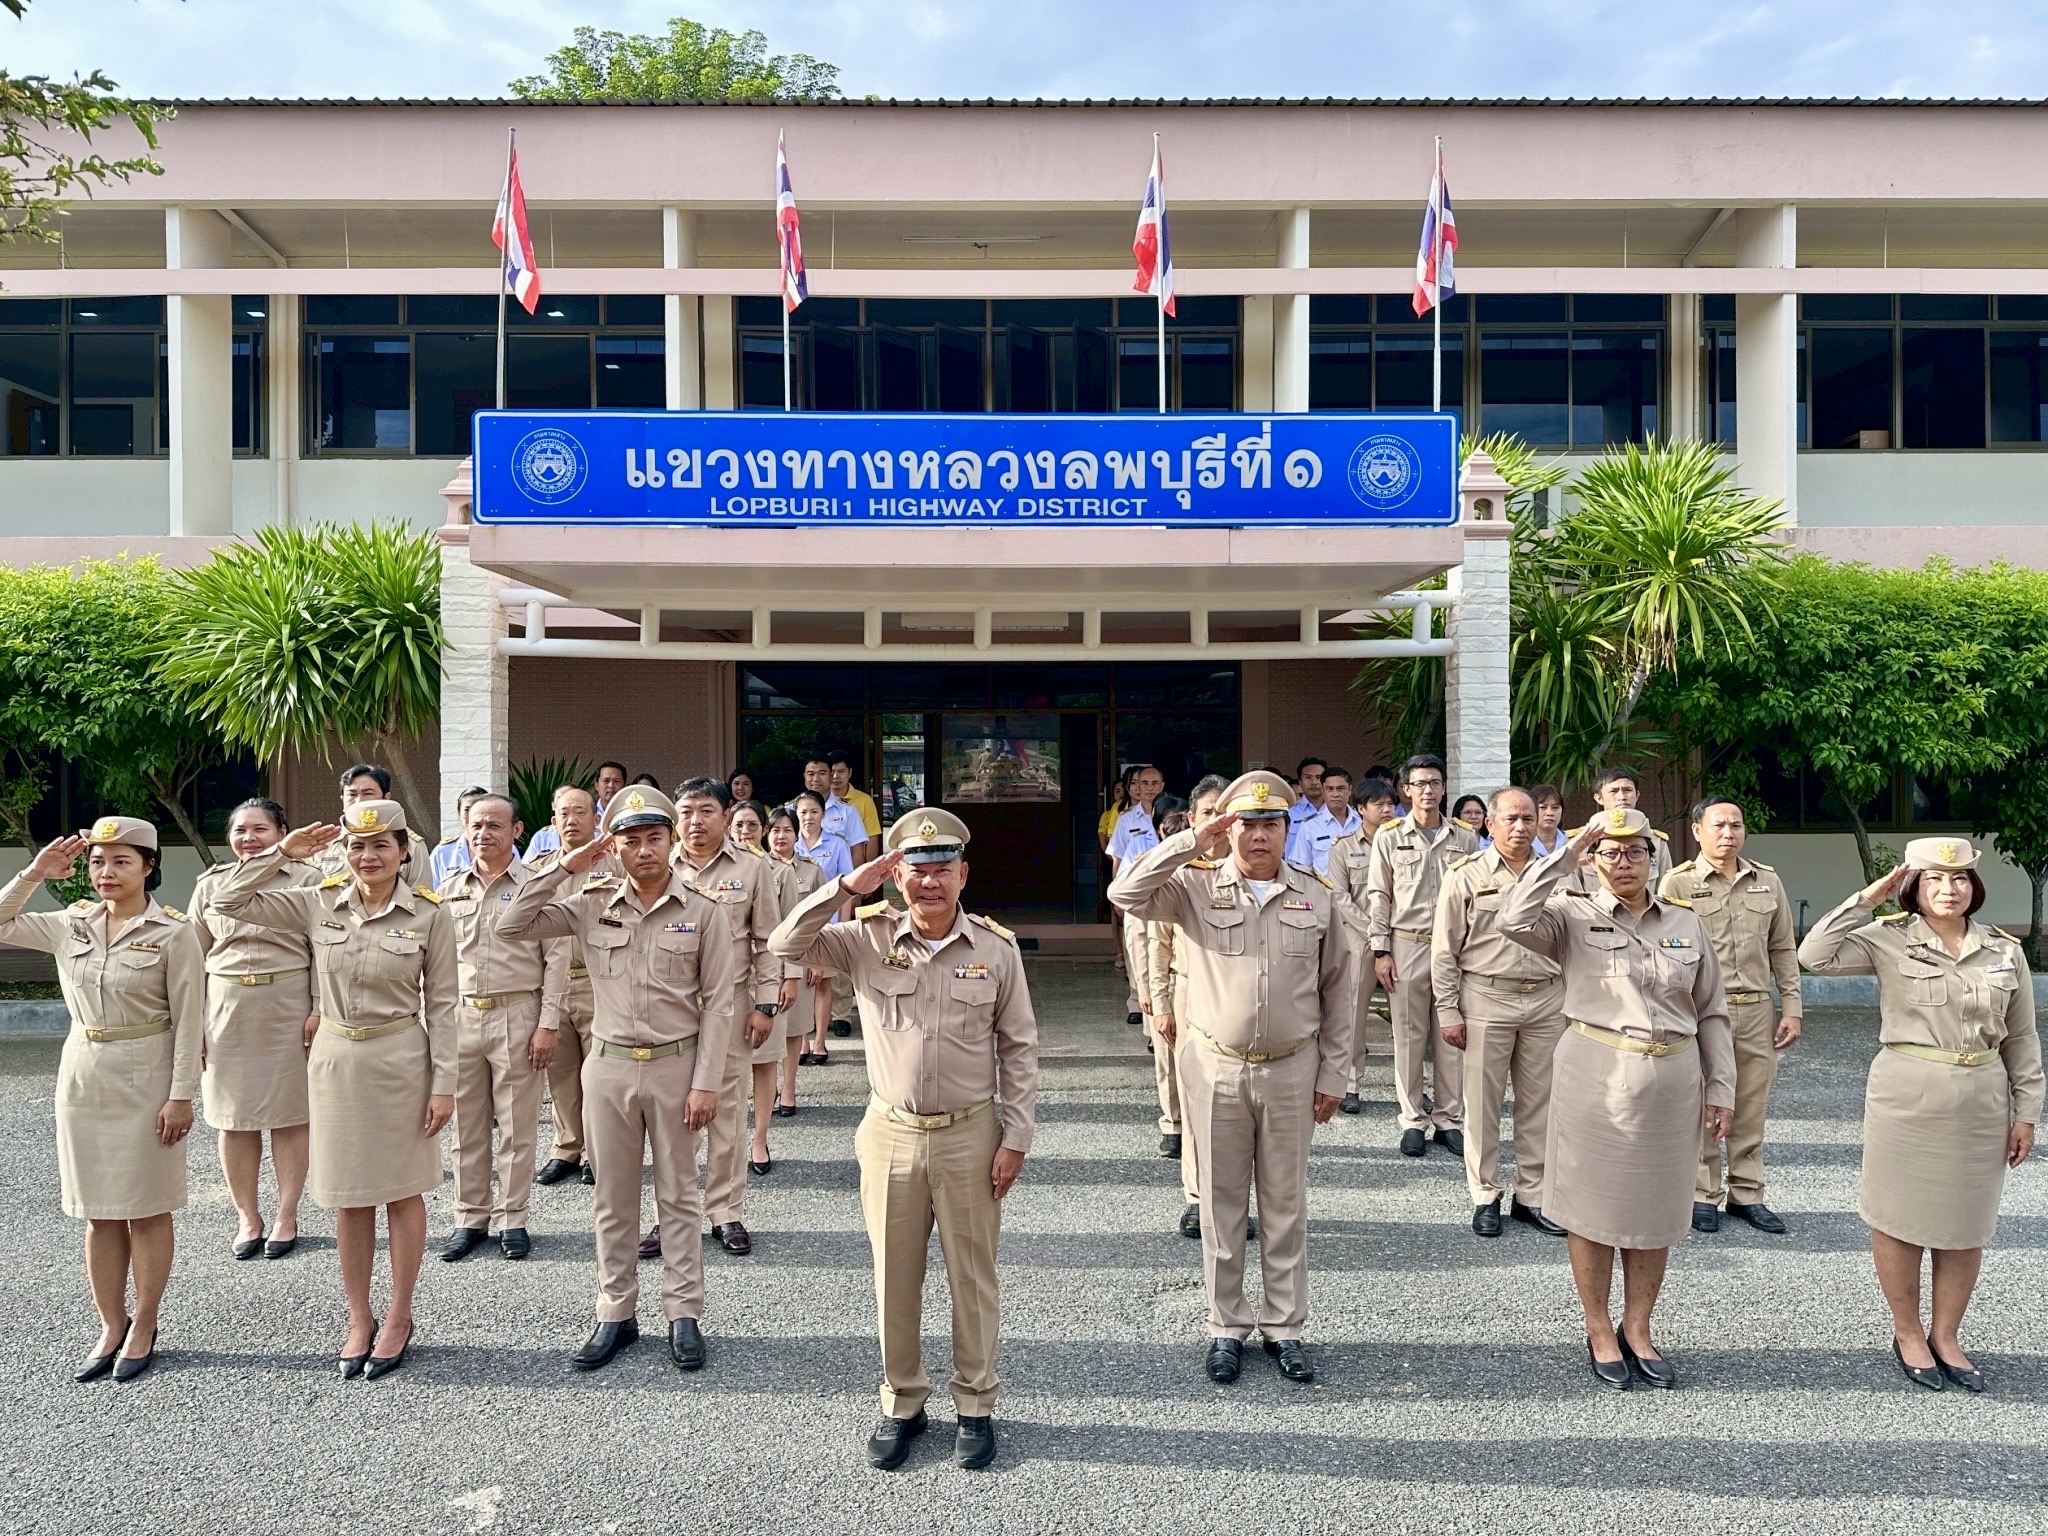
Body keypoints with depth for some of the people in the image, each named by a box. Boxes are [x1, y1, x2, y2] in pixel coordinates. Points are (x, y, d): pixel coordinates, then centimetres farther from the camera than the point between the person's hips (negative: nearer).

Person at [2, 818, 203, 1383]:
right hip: (83, 1076, 5)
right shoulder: (72, 924, 4)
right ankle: (111, 1328, 24)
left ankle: (143, 1328, 20)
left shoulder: (173, 932, -11)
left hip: (145, 1081, -5)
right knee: (98, 1213, 12)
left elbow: (188, 1020, -10)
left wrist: (180, 1095, -13)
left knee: (147, 1210, 6)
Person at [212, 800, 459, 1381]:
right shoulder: (318, 903, -2)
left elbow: (441, 1003, -6)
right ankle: (358, 1320, 28)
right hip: (334, 1060, 3)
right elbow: (228, 901, -1)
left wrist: (444, 1083, -8)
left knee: (401, 1192, 9)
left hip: (401, 1061, -3)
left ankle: (398, 1320, 24)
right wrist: (282, 852, -7)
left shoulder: (429, 913, -9)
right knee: (348, 1198, 13)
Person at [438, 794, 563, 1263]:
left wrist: (547, 1025, -9)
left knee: (516, 1125, 4)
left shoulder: (537, 886, -2)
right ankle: (470, 1219, 23)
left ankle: (513, 1220, 15)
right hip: (460, 1016, 4)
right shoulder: (450, 890, 10)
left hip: (517, 1017, -3)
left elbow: (556, 959, -4)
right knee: (466, 1125, 11)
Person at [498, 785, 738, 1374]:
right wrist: (565, 867, -10)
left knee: (678, 1197, 10)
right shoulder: (592, 903, 0)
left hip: (676, 1065, -2)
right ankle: (616, 1314, 25)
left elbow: (718, 1002, -6)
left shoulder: (704, 911, -6)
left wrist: (705, 1082, -10)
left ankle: (684, 1315, 20)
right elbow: (511, 925, -5)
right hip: (608, 1065, 2)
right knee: (611, 1198, 12)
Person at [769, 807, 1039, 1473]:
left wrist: (1015, 1138, -3)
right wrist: (847, 886, -21)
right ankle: (902, 1403, 31)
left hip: (971, 1135, -1)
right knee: (895, 1279, 13)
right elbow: (787, 945, -15)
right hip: (891, 1135, 1)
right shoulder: (867, 938, -4)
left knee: (972, 1275, 12)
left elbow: (1019, 1048, 0)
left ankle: (975, 1405, 29)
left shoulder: (996, 948, -5)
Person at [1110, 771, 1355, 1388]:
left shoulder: (1317, 896, 1)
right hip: (1215, 1069, -1)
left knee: (1286, 1205, 12)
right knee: (1221, 1204, 10)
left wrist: (1332, 1074, 4)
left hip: (1292, 1070, 1)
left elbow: (1338, 990, 6)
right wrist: (1189, 844, -21)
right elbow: (1125, 893, -21)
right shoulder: (1195, 886, -4)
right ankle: (1226, 1328, 25)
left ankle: (1284, 1327, 28)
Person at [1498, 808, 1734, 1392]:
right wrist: (1567, 854, -19)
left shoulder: (1685, 923, 9)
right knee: (1594, 1204, 6)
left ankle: (1638, 1330, 29)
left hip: (1673, 1081, 4)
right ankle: (1600, 1333, 22)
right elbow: (1514, 919, -24)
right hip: (1595, 1076, -3)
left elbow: (1711, 1013, 12)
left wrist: (1720, 1088, 7)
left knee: (1657, 1210, 12)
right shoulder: (1574, 916, -3)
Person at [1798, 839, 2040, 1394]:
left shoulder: (2004, 950, 4)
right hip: (1906, 1098, -3)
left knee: (1967, 1223, 12)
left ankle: (1946, 1336, 28)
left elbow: (2021, 1037, 9)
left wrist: (2026, 1112, 7)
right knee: (1900, 1218, 6)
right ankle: (1907, 1334, 24)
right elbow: (1815, 955, -20)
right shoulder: (1890, 940, -6)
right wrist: (1867, 898, -16)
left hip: (1982, 1103, 3)